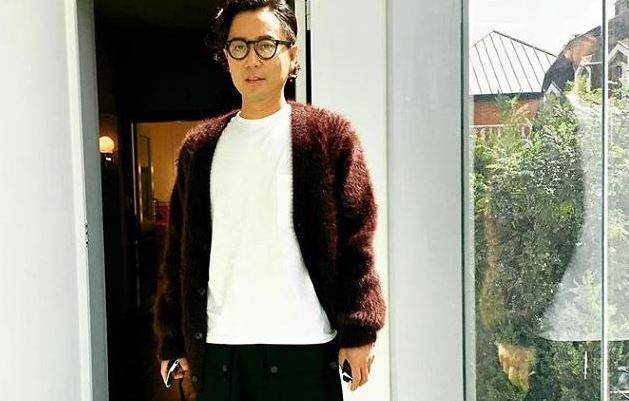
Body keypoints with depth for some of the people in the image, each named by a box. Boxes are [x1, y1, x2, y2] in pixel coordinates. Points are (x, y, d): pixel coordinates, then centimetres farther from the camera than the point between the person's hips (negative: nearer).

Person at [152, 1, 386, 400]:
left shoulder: (329, 134, 0)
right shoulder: (200, 146, 9)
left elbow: (356, 242, -4)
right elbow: (180, 252, 10)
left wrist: (358, 332, -8)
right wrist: (174, 339, 9)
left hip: (303, 343, -3)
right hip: (219, 345, 4)